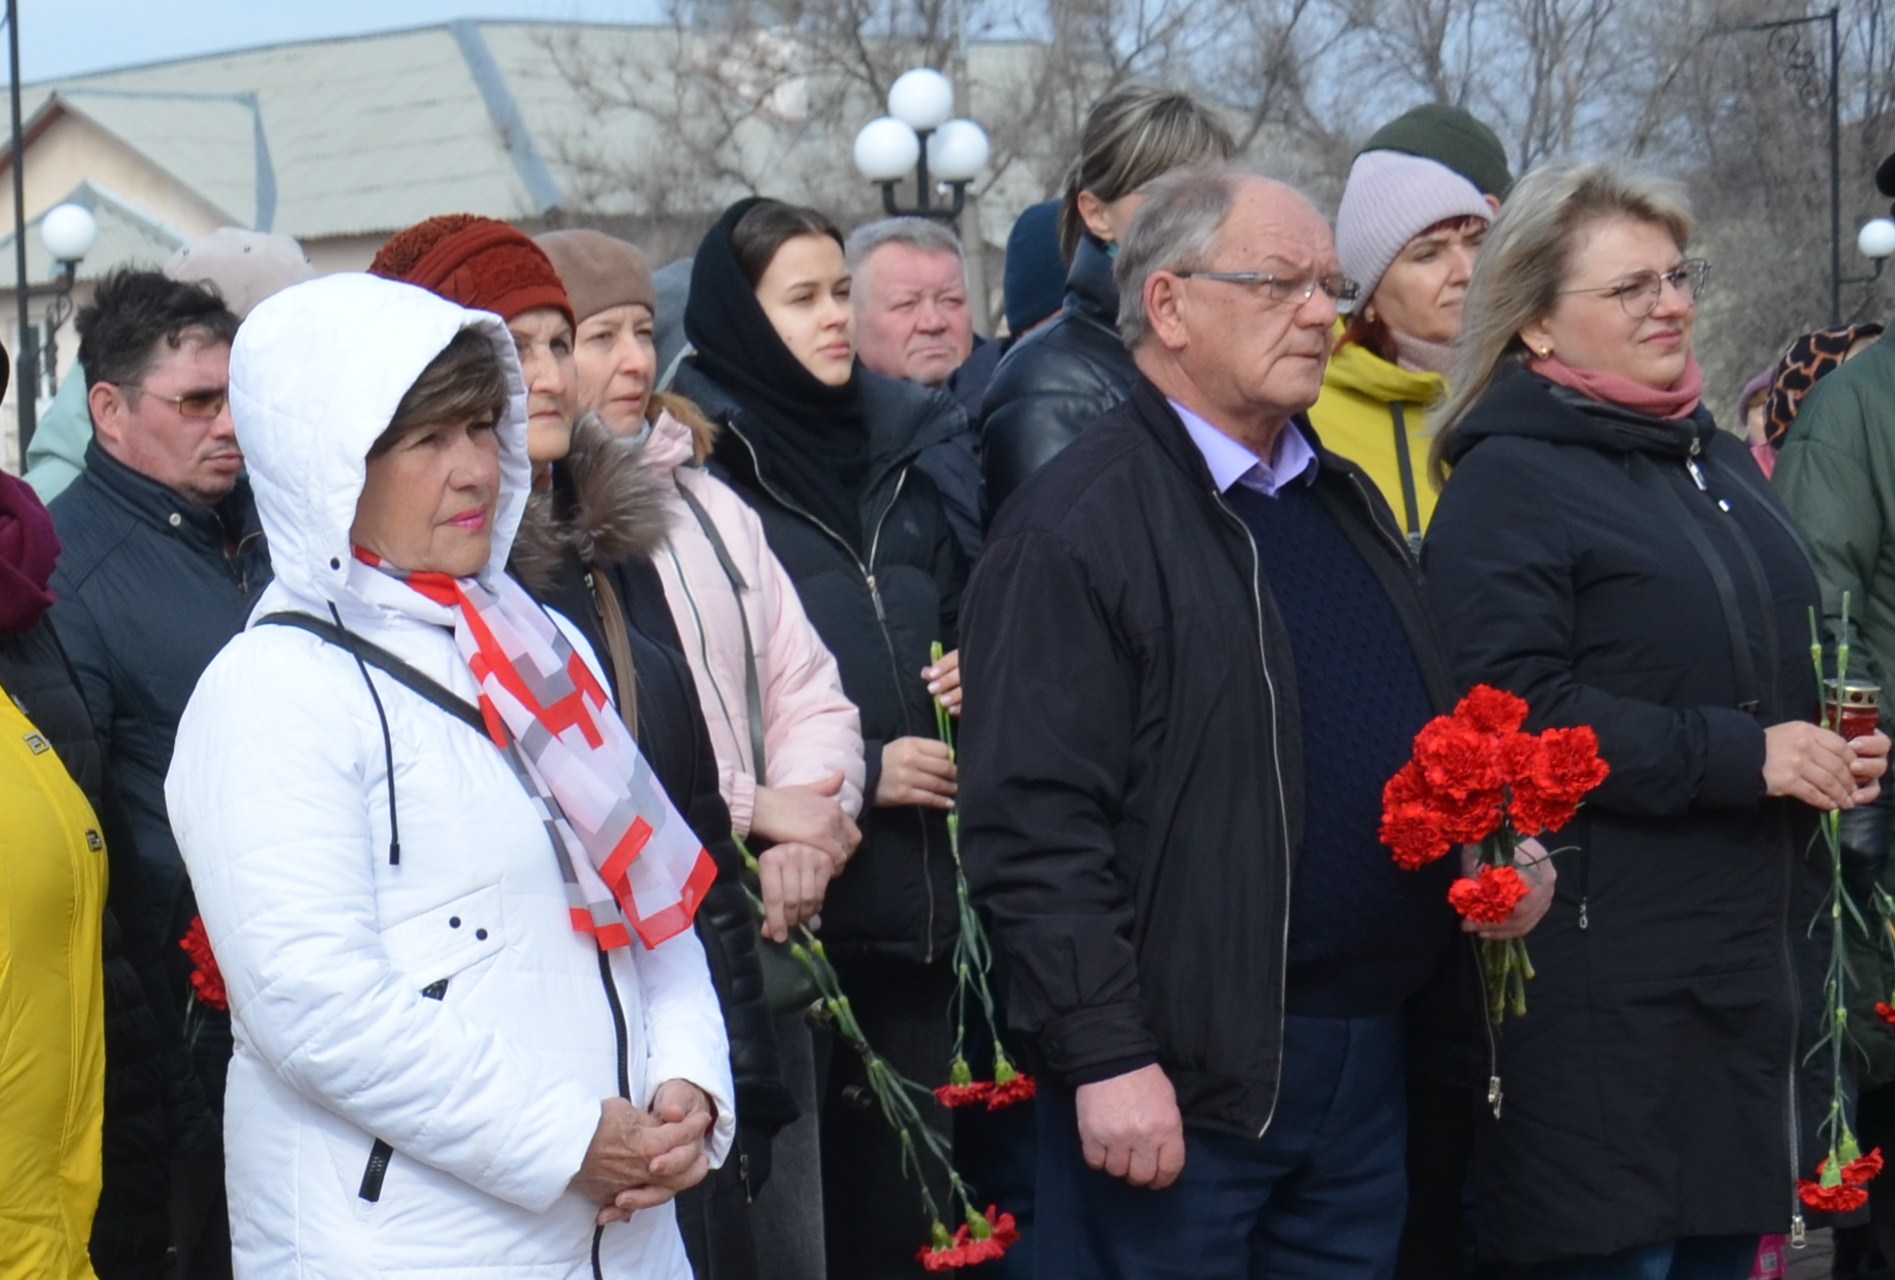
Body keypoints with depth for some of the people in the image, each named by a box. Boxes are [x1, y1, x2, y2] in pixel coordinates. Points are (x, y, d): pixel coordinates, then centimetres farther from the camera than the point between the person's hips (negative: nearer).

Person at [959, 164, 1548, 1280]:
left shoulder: (1351, 506, 17)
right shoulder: (1078, 526, -10)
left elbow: (1425, 738, 26)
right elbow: (1035, 819, -16)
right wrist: (1107, 1055, -20)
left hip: (1368, 1062, 8)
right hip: (1181, 1082, -8)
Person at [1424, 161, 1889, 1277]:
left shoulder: (1720, 462, 17)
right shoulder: (1507, 484, -8)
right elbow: (1515, 713, -20)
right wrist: (1743, 756, -19)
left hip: (1757, 966, 8)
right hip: (1608, 990, -8)